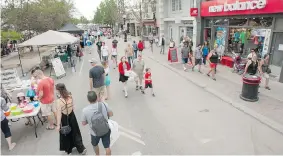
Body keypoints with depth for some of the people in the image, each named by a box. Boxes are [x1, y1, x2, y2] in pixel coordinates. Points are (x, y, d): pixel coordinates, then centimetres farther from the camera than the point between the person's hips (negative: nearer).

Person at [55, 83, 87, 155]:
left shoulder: (59, 101, -26)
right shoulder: (70, 96, -10)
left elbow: (59, 114, -19)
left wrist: (58, 125, -9)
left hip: (64, 119, -5)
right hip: (72, 116, 5)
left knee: (66, 135, 19)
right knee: (75, 132, 22)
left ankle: (68, 149, 41)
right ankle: (81, 148, 29)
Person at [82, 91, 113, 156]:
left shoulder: (85, 110, -20)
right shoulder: (104, 104, -18)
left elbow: (83, 123, -6)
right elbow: (111, 114, -3)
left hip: (95, 133, 0)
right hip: (106, 130, 0)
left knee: (95, 145, 31)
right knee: (107, 147, 18)